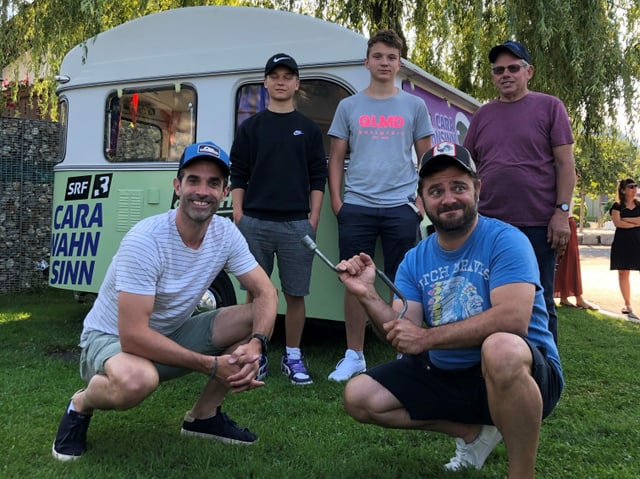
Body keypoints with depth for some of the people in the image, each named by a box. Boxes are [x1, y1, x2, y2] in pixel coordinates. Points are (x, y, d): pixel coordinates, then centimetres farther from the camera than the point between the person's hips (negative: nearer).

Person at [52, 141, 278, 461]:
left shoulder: (226, 234, -11)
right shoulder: (146, 240, -29)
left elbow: (266, 293, -8)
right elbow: (133, 336, -31)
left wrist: (255, 346, -29)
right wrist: (211, 365, -29)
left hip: (172, 334, 6)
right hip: (112, 339, -6)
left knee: (256, 321, -10)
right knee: (137, 380, -40)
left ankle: (204, 415, 5)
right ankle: (81, 405, -3)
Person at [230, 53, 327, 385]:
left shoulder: (309, 129, 10)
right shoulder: (250, 127, 9)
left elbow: (318, 179, 8)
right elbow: (237, 176, 7)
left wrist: (314, 218, -1)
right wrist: (238, 216, -1)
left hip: (296, 224, 0)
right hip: (255, 223, 0)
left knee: (295, 294, 3)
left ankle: (293, 357, 15)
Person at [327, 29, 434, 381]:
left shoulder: (414, 106, 9)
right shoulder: (349, 107, 10)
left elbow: (426, 158, 10)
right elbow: (336, 159, 11)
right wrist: (336, 201, 1)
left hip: (401, 207, 0)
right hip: (356, 207, 1)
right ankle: (354, 356, 15)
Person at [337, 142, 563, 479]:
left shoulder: (504, 240, -13)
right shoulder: (414, 261, 4)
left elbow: (512, 319, -28)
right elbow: (403, 333, -3)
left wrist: (427, 338, -26)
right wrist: (367, 296, -21)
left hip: (518, 374, -6)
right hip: (445, 376, 6)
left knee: (501, 347, -40)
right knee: (358, 397, -1)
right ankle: (472, 431, 11)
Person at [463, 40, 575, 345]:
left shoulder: (549, 107, 4)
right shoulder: (482, 115, 14)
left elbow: (565, 163, -1)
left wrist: (562, 212, -10)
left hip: (538, 226, -3)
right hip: (488, 225, 4)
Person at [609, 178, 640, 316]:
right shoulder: (617, 206, 4)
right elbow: (617, 223, -10)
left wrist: (626, 219, -7)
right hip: (623, 242, -2)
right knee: (623, 273, 2)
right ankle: (627, 305, 9)